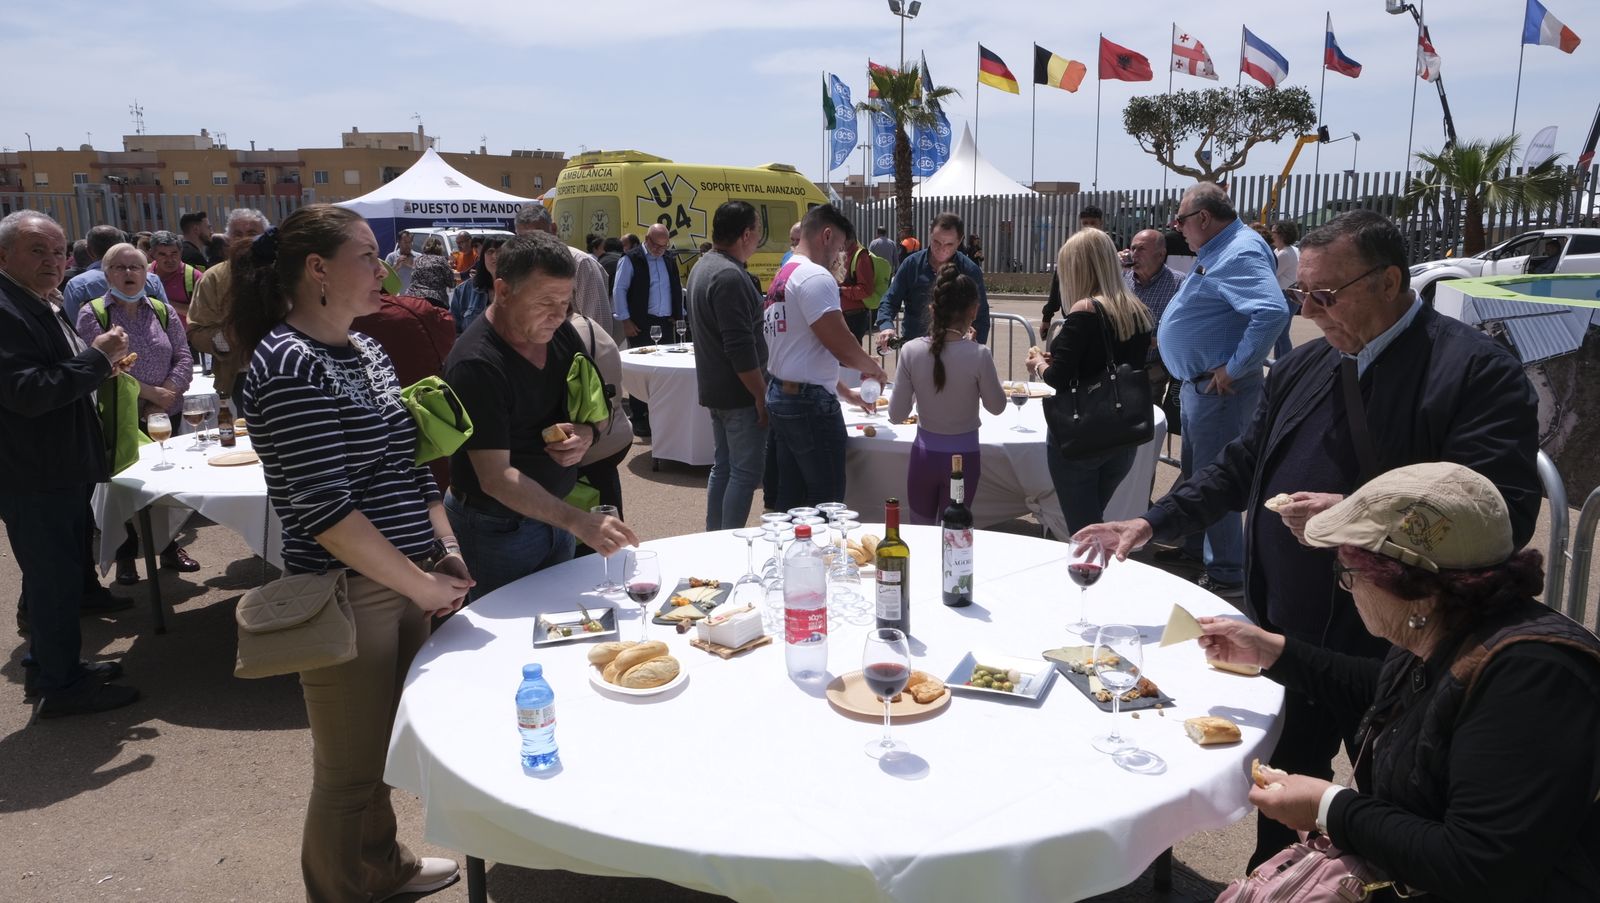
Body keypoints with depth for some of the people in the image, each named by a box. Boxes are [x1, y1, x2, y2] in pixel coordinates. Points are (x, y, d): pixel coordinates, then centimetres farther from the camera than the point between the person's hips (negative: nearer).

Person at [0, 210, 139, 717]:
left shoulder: (43, 308, 14)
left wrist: (100, 366, 9)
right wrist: (96, 357, -22)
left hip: (62, 471, 10)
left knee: (55, 574, 19)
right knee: (54, 577, -1)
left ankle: (48, 666, 33)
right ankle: (59, 686, 11)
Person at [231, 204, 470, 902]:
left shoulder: (366, 352, 10)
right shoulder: (289, 364, -17)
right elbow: (323, 508, -22)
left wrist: (447, 552, 5)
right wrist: (421, 584, -18)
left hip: (407, 583, 8)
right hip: (346, 595, -8)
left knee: (390, 748, 22)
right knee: (350, 772, 7)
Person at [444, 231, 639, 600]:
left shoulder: (559, 331, -2)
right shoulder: (476, 364, -25)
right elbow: (495, 478, -29)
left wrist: (589, 431, -13)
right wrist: (579, 522, -39)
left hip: (552, 511, 7)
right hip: (497, 527, -7)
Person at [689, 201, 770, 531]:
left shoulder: (703, 268, 13)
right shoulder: (730, 276, -21)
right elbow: (741, 348, -25)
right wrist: (761, 395, -18)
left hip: (715, 389, 10)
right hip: (739, 394, -10)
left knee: (722, 467, 16)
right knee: (746, 472, -4)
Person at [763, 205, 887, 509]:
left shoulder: (781, 277, 16)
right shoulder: (815, 277, -15)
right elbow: (841, 345, -20)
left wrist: (846, 392, 25)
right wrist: (873, 369, 0)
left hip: (779, 395, 10)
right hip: (810, 404, -10)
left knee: (790, 496, 14)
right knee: (827, 498, 0)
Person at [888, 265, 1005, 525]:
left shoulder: (911, 351, -13)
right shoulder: (978, 355, -19)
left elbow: (896, 415, -7)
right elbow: (996, 406, -1)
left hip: (924, 454, 1)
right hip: (963, 456, -1)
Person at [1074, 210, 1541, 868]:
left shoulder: (1477, 370, -14)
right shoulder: (1302, 367, 7)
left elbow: (1505, 514, -22)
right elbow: (1240, 468, 14)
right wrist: (1151, 524, 4)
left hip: (1396, 653, -6)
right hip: (1288, 639, 6)